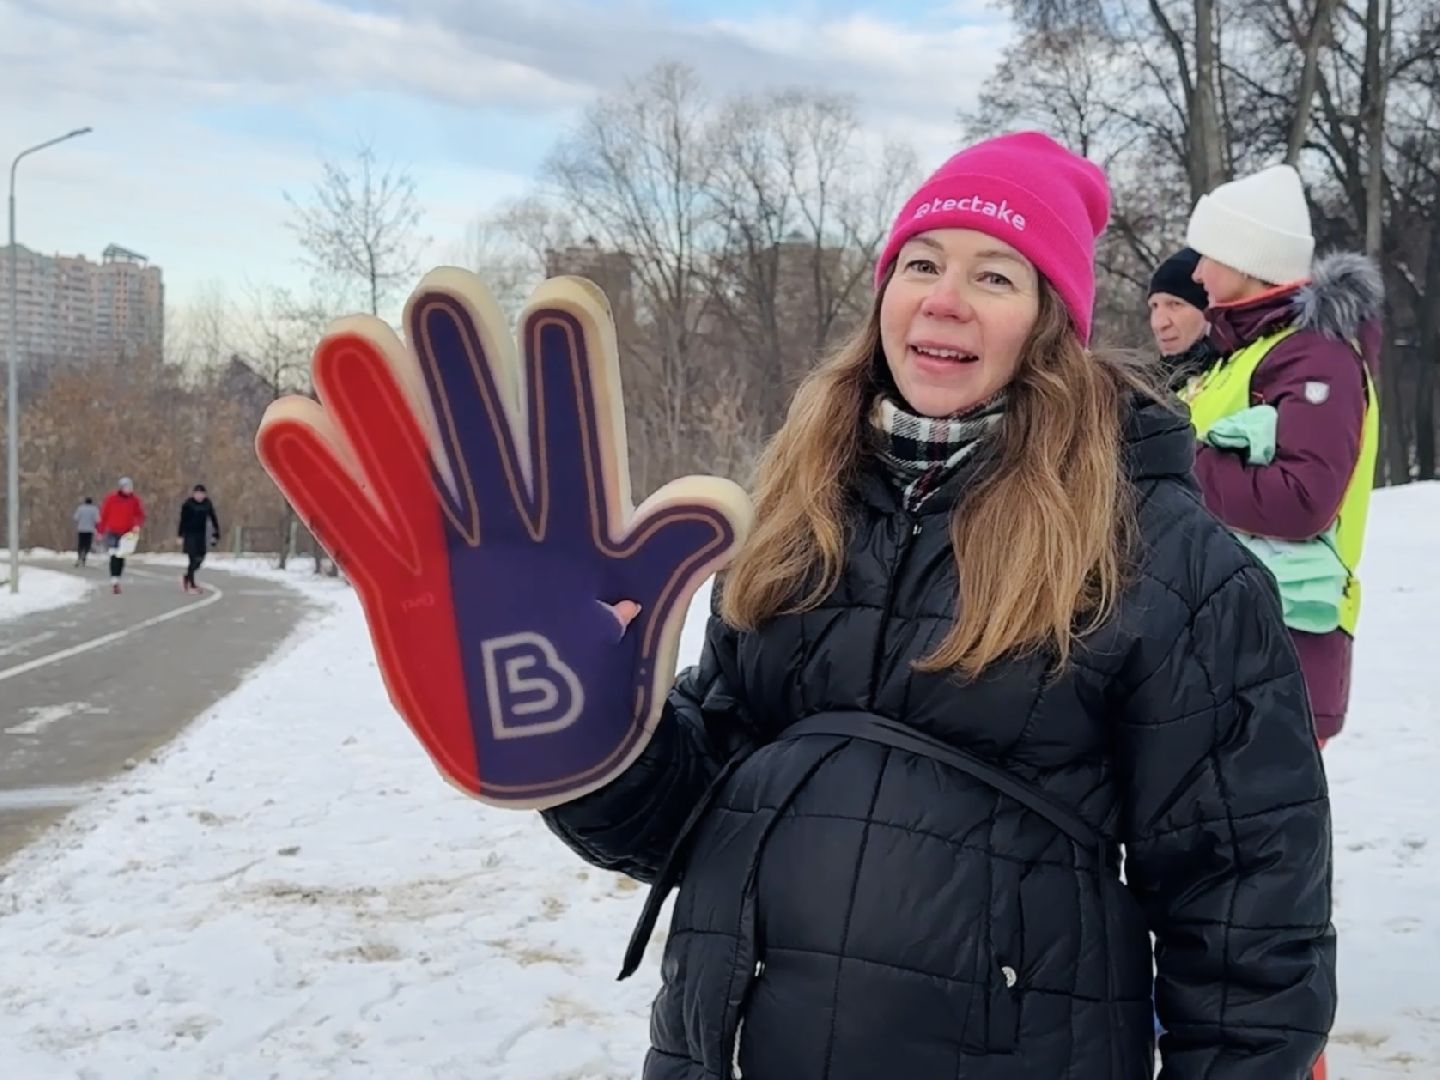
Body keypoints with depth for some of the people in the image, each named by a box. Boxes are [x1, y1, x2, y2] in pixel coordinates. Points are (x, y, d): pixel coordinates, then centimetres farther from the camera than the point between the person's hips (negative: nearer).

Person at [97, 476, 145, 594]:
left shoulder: (134, 500, 0)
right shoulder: (111, 498, -5)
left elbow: (140, 515, 7)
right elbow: (103, 515, 1)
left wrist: (137, 525, -13)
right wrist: (101, 530, 2)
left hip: (127, 534, 2)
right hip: (113, 532, -2)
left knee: (121, 557, 7)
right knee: (114, 556, -13)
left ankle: (116, 581, 17)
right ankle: (114, 581, -18)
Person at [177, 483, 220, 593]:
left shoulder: (207, 504, 1)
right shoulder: (188, 504, -10)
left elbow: (213, 519, 7)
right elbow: (182, 521, -10)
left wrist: (217, 535, 5)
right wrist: (180, 536, -13)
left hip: (201, 535, 5)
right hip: (190, 535, -5)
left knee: (200, 559, 5)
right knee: (193, 559, -6)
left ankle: (186, 578, 29)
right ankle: (191, 585, 4)